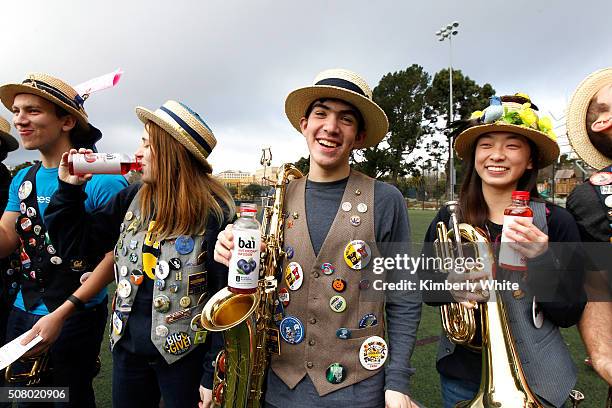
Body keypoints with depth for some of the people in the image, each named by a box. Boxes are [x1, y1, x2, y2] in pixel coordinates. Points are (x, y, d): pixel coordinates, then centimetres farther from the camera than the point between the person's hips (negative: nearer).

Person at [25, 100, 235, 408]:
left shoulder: (213, 213, -19)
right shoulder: (133, 199, -1)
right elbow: (73, 238, 9)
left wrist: (212, 379, -13)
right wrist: (69, 187, -5)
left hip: (184, 356, -5)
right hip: (127, 347, 6)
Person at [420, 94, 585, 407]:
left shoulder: (555, 221, -12)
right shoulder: (448, 218, -8)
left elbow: (569, 316, -10)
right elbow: (425, 288, -1)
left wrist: (543, 260, -26)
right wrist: (451, 288, -21)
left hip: (536, 380, -1)